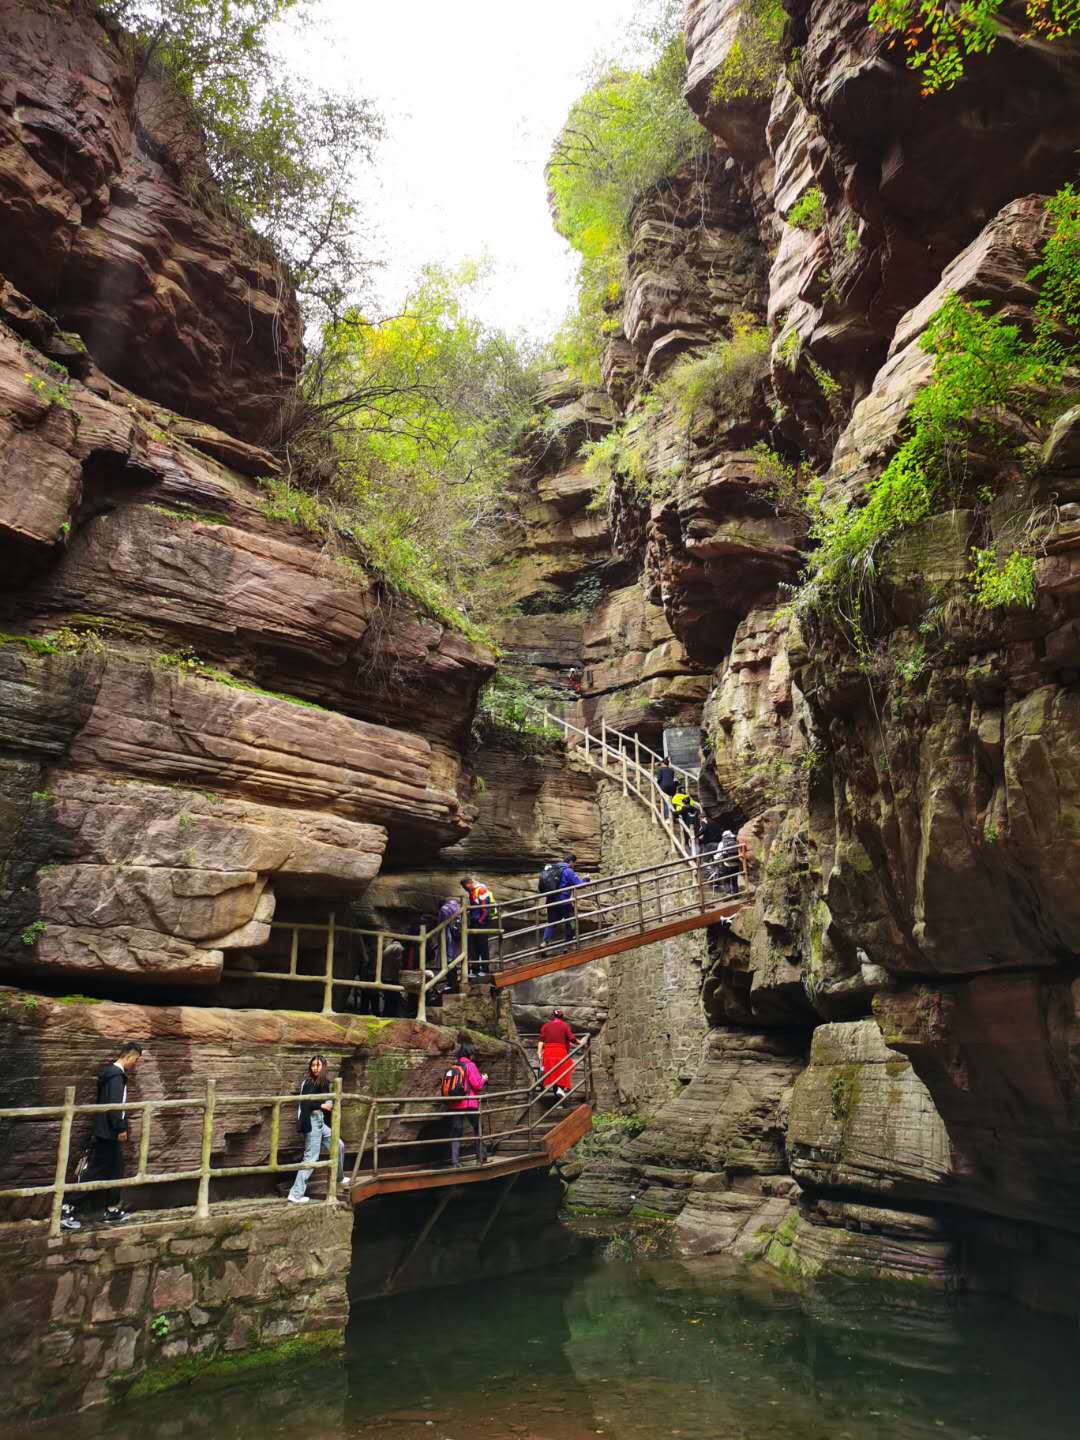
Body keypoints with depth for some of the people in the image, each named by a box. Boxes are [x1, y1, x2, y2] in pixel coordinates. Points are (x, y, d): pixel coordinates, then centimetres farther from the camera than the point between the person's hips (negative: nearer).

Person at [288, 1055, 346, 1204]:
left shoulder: (323, 1082, 9)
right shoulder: (309, 1082, -13)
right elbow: (305, 1102, -22)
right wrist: (322, 1105, -18)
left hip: (321, 1121, 8)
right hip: (312, 1121, -8)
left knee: (339, 1146, 17)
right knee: (311, 1158, -6)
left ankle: (338, 1178, 37)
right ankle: (296, 1193, 0)